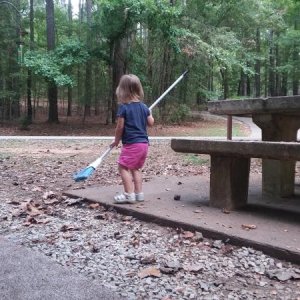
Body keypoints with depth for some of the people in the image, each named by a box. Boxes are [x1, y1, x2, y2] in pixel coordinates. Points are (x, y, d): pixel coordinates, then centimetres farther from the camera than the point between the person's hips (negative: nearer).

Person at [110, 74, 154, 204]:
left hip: (131, 144, -7)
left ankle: (129, 194, -6)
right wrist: (149, 114, 32)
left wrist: (116, 140, 4)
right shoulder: (144, 107, 8)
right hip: (144, 143, 7)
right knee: (135, 168, 17)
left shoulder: (123, 107, -10)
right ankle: (139, 193, 17)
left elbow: (120, 127, -10)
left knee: (123, 167, -1)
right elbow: (151, 122, 13)